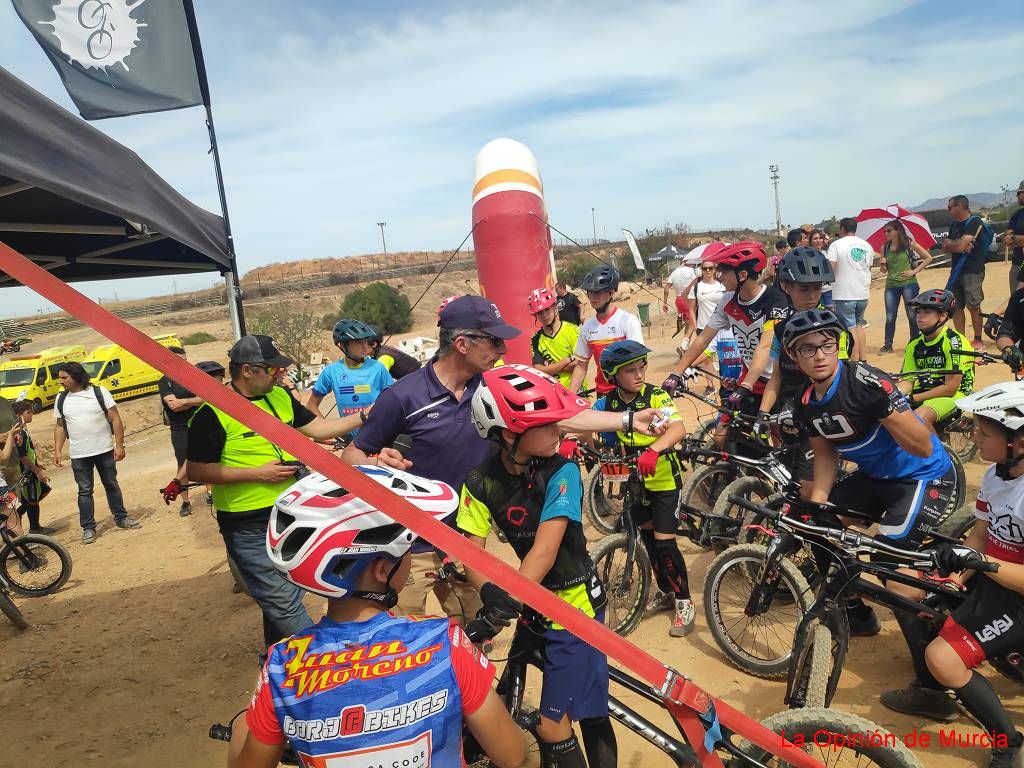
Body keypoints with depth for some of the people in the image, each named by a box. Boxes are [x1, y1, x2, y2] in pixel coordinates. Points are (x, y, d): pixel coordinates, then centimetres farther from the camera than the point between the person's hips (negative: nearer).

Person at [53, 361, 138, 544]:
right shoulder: (61, 399, 4)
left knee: (111, 485, 11)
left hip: (105, 450, -1)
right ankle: (88, 527, 11)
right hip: (79, 455, 1)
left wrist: (119, 445, -11)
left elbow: (115, 419, -6)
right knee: (85, 491, 4)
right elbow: (60, 426, 11)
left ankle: (121, 517, 25)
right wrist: (57, 451, 2)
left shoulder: (99, 392, -5)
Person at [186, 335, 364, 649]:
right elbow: (196, 471, -15)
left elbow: (318, 428, 8)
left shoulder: (280, 396, 6)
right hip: (250, 529, -7)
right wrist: (258, 473, -19)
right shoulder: (213, 413, -15)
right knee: (285, 604, -2)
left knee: (283, 597, 20)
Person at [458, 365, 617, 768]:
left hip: (576, 602, -4)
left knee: (552, 726, -4)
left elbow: (545, 547, -29)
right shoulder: (481, 483, -10)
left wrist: (509, 600, -39)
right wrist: (491, 591, -33)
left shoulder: (562, 472, -21)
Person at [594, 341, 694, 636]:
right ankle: (665, 591, 34)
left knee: (664, 542, -7)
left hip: (663, 480, -5)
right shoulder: (609, 402, -7)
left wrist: (653, 450, -52)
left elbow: (678, 429, -34)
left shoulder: (656, 396, -19)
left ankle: (684, 601, 11)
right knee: (648, 535, 15)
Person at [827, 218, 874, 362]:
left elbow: (830, 269, -17)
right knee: (859, 325, 19)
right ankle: (863, 360, 19)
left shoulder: (836, 245, -8)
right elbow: (869, 268, 18)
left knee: (850, 328, -4)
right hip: (863, 293, 6)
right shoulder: (867, 246, 12)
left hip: (844, 294, -6)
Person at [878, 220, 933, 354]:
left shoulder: (909, 244, -2)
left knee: (912, 315, 2)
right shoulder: (885, 247, 6)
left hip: (908, 284, -3)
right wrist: (882, 264, -10)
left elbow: (928, 258, 2)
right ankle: (888, 345, 10)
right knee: (890, 317, 3)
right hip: (891, 285, 3)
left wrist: (914, 271, -6)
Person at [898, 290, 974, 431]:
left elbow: (950, 388, -15)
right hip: (922, 396, 6)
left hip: (954, 397, -6)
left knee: (919, 417, -35)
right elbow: (908, 381, 7)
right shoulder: (914, 344, 9)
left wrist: (912, 398, -17)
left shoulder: (954, 341, -11)